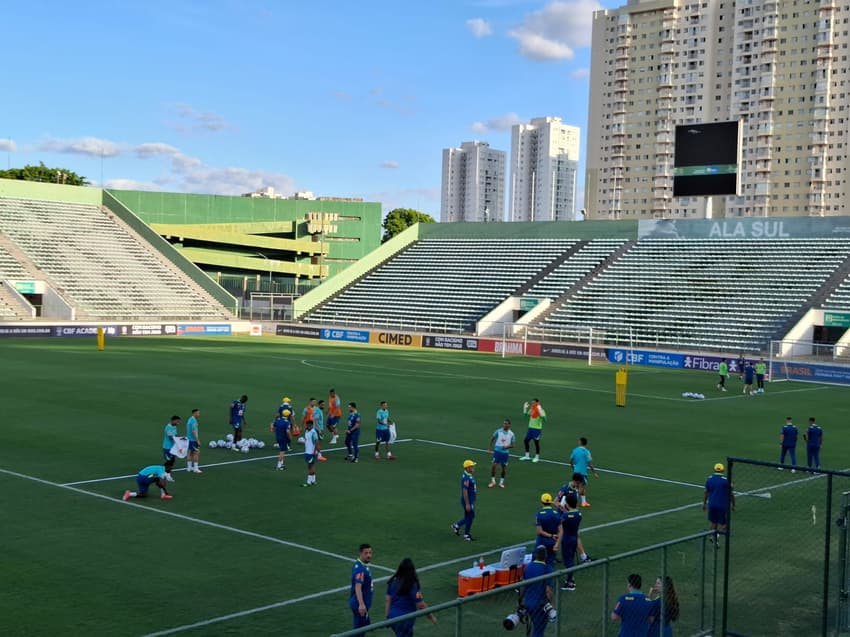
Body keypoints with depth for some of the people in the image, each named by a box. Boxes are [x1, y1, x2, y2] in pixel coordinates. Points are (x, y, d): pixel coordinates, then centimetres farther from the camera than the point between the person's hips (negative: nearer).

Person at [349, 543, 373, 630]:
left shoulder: (361, 565, 8)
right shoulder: (360, 569, -23)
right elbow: (358, 587, -34)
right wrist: (361, 604, -45)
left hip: (362, 603, 10)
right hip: (360, 605, -10)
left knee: (365, 626, 21)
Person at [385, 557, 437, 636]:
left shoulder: (393, 581, -2)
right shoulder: (413, 586, -19)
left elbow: (388, 601, 3)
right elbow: (421, 605, -15)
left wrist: (387, 617, 12)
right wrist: (432, 617, -2)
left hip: (392, 617, 6)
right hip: (405, 620, -6)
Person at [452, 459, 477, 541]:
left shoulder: (470, 476, 8)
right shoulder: (465, 478, -23)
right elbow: (465, 491, -24)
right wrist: (467, 504, -23)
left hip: (471, 500, 10)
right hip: (468, 501, -10)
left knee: (471, 516, 19)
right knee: (469, 517, 2)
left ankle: (456, 525, 31)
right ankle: (466, 535, 17)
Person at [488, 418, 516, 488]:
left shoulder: (511, 434, -4)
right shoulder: (498, 431, -6)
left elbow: (512, 445, 1)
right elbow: (492, 438, 8)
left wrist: (507, 446, -17)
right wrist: (491, 447, 1)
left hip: (505, 452, 1)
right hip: (497, 451, -1)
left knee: (504, 467, 7)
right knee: (494, 465, -8)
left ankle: (501, 482, 22)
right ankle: (493, 481, 7)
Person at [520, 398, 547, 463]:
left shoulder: (540, 410, -15)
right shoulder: (531, 409, 7)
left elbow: (543, 418, -29)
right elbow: (526, 415, 21)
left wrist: (540, 410, -38)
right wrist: (525, 408, 10)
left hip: (537, 429, -8)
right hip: (530, 428, 8)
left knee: (536, 442, 0)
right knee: (526, 440, 10)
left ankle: (537, 457, 14)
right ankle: (527, 456, 23)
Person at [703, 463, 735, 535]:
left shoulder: (709, 479, 1)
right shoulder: (726, 480, -12)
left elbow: (705, 492, 9)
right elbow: (731, 494, -5)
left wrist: (704, 503, 20)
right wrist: (733, 505, 8)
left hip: (712, 505, 4)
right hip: (723, 506, -4)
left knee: (713, 522, 20)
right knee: (722, 524, 2)